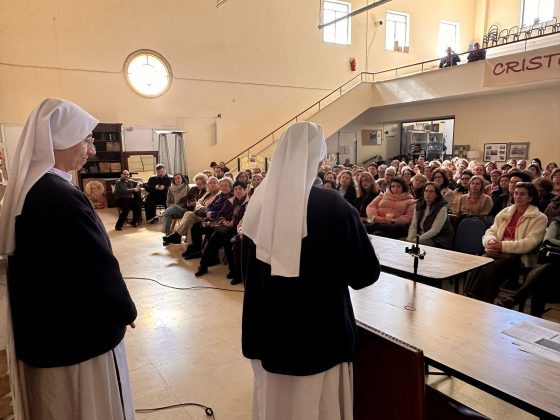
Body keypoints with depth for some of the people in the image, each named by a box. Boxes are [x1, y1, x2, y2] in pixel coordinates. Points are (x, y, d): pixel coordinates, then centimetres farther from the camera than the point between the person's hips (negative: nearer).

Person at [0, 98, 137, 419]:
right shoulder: (62, 197, -28)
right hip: (77, 332, -9)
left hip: (39, 328, 9)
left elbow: (30, 261, 10)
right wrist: (125, 310, -6)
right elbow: (99, 267, -23)